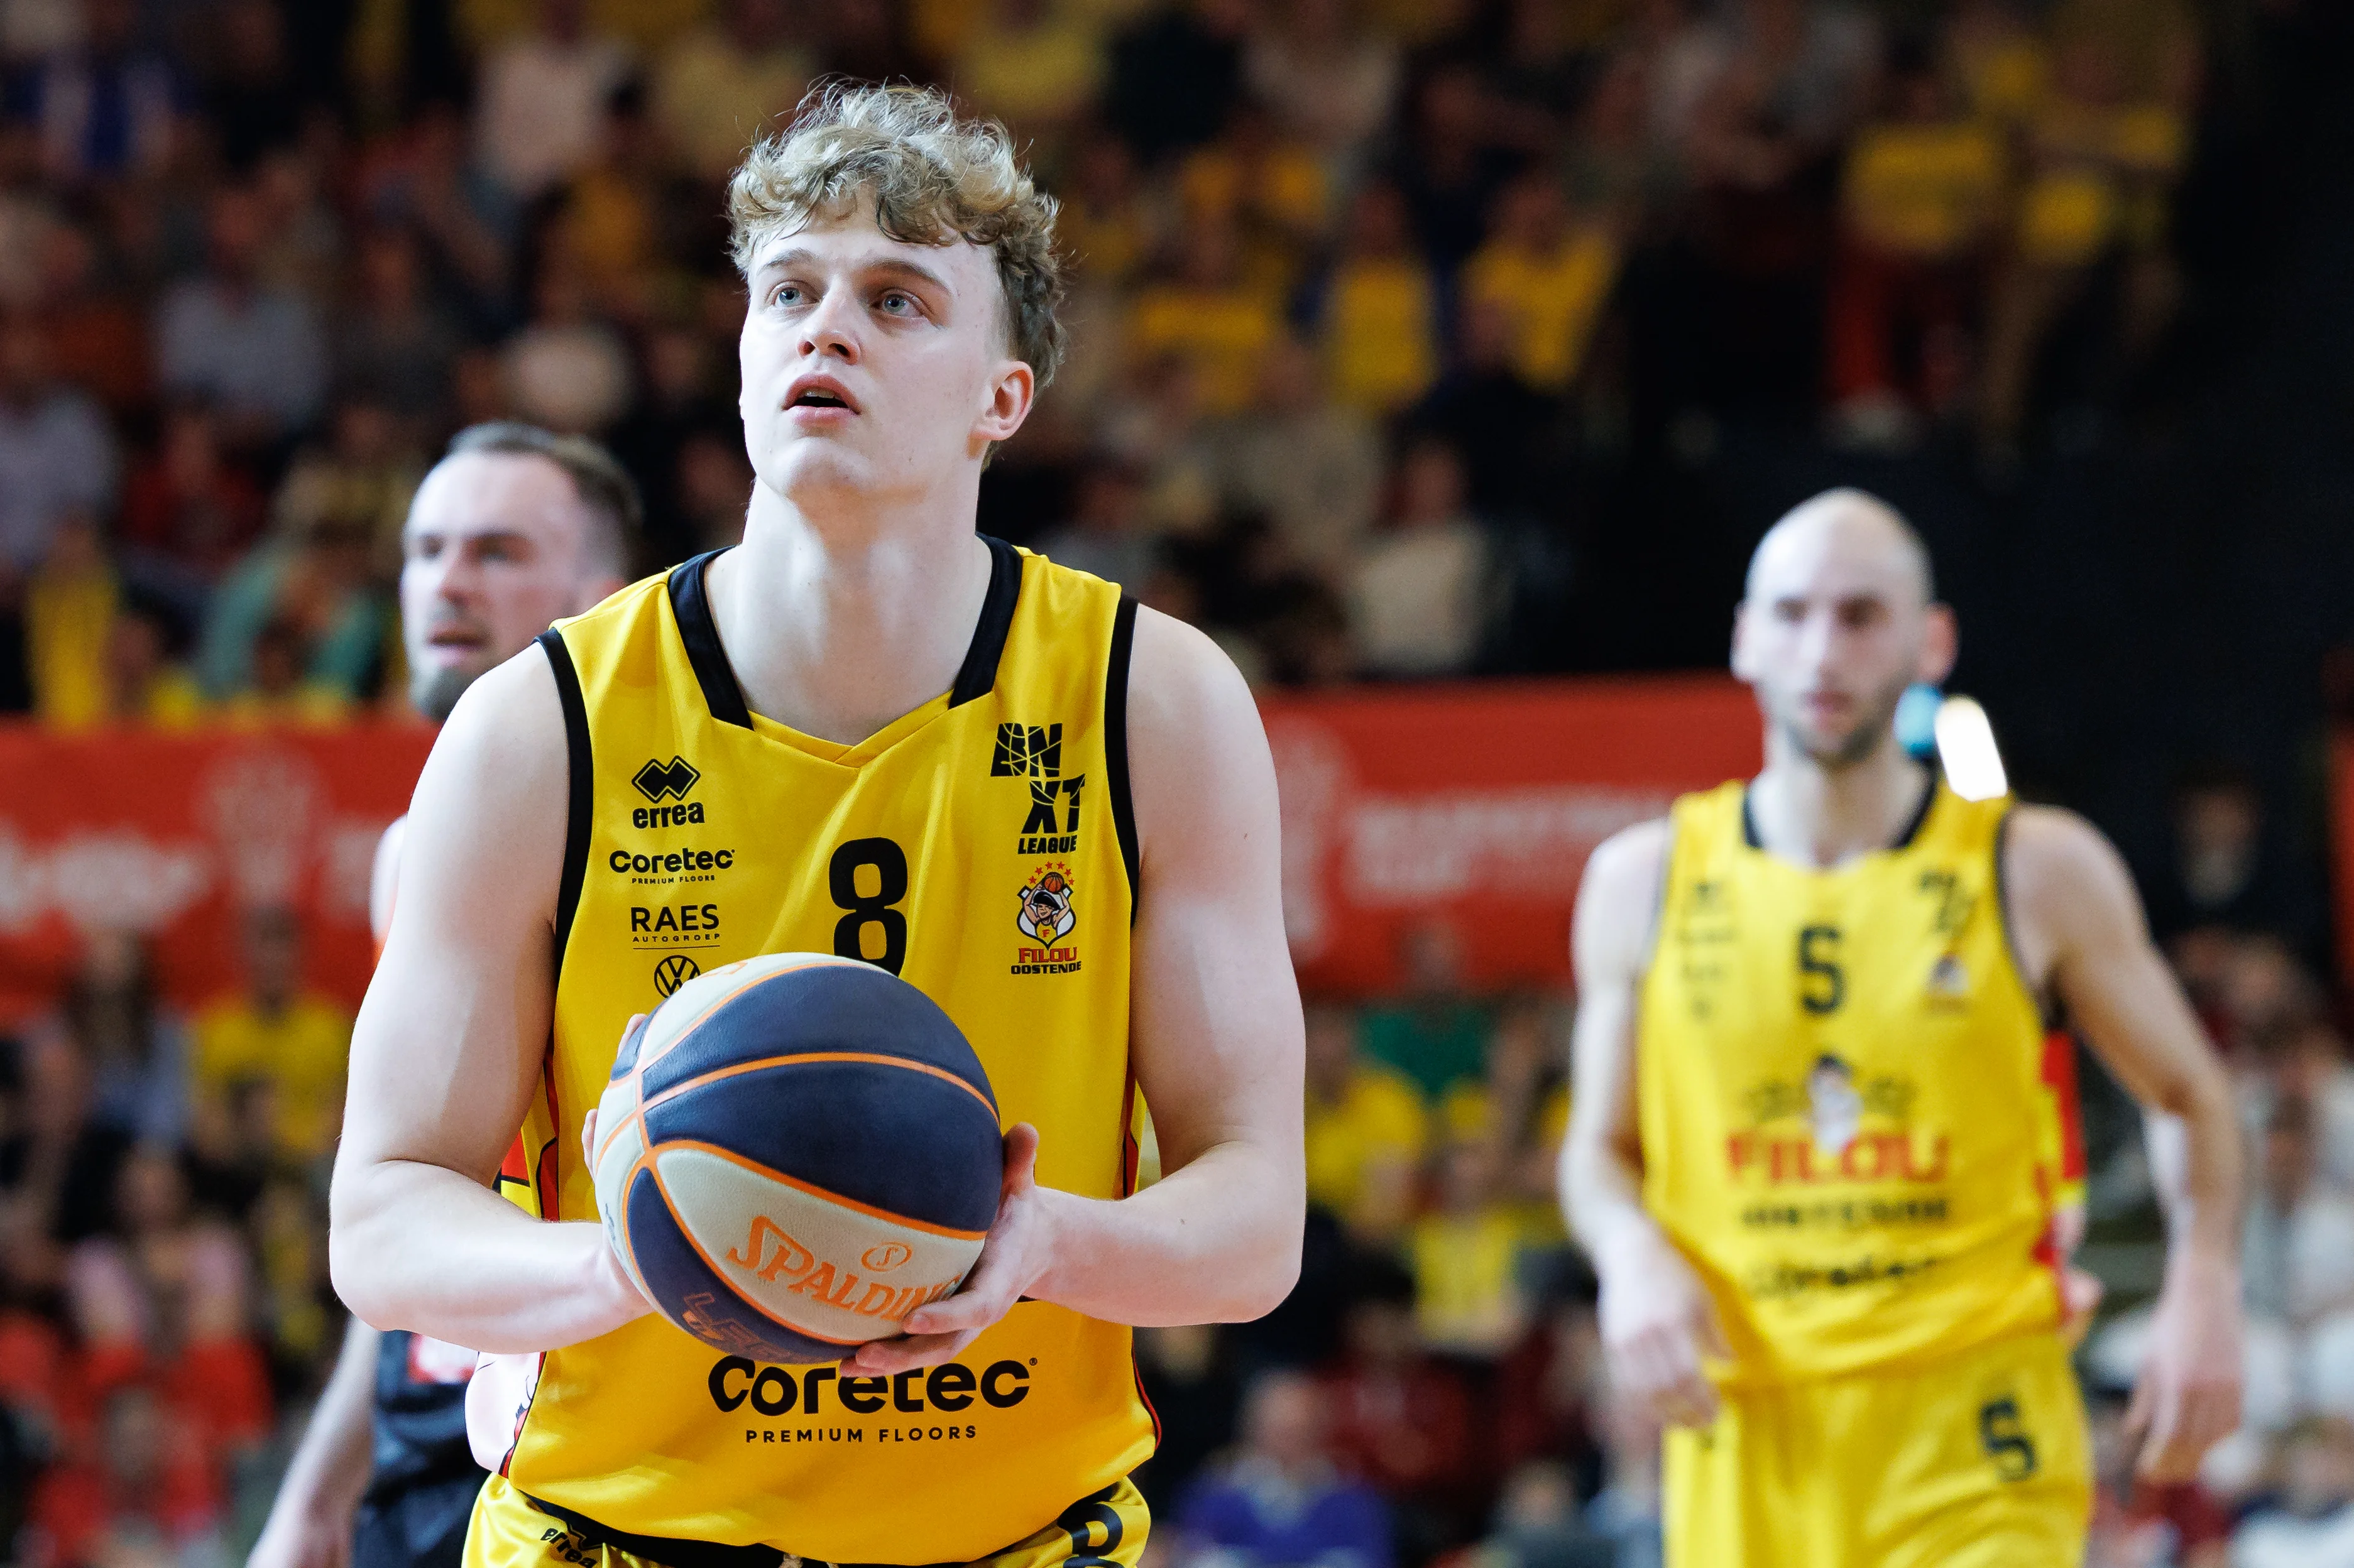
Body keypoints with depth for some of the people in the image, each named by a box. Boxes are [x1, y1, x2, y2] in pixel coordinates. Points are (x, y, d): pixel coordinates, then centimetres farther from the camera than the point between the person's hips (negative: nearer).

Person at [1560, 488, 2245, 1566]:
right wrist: (1631, 1253, -5)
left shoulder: (2040, 872, 3)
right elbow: (1600, 1147, 17)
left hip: (1975, 1438, -2)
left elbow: (2187, 1096, 14)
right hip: (1748, 1434, 2)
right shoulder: (1644, 882, 7)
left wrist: (2202, 1286, -3)